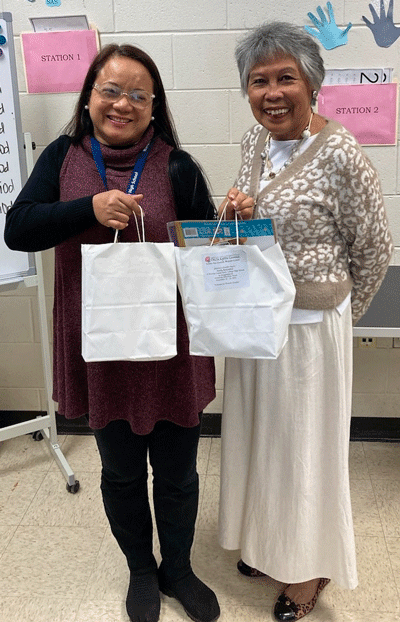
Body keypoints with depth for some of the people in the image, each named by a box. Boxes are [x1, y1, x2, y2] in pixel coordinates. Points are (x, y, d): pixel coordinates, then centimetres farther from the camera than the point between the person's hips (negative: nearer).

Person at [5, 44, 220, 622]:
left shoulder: (177, 167, -6)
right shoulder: (64, 157, 0)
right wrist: (91, 208, -23)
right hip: (101, 350, 1)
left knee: (176, 473, 16)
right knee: (121, 471, 20)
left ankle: (178, 568, 45)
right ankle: (141, 570, 47)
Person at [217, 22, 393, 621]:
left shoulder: (340, 154, -19)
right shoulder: (255, 141, 3)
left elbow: (374, 252, -10)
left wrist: (335, 315, 1)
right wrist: (234, 214, -8)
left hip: (310, 325, -7)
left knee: (305, 443, 10)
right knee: (259, 433, 20)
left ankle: (309, 570, 36)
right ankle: (267, 539, 46)